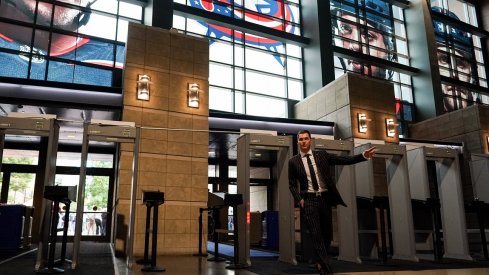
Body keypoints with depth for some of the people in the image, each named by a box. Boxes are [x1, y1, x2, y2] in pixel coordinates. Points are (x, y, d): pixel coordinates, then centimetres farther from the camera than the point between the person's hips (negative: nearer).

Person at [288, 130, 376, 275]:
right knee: (316, 234, -7)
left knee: (327, 233, 10)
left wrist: (363, 155, -11)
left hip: (324, 198, 2)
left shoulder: (321, 155, 6)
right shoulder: (293, 161, 3)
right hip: (308, 200, -2)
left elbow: (344, 160, 0)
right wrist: (299, 199, -6)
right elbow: (292, 184, 7)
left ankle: (320, 261, 33)